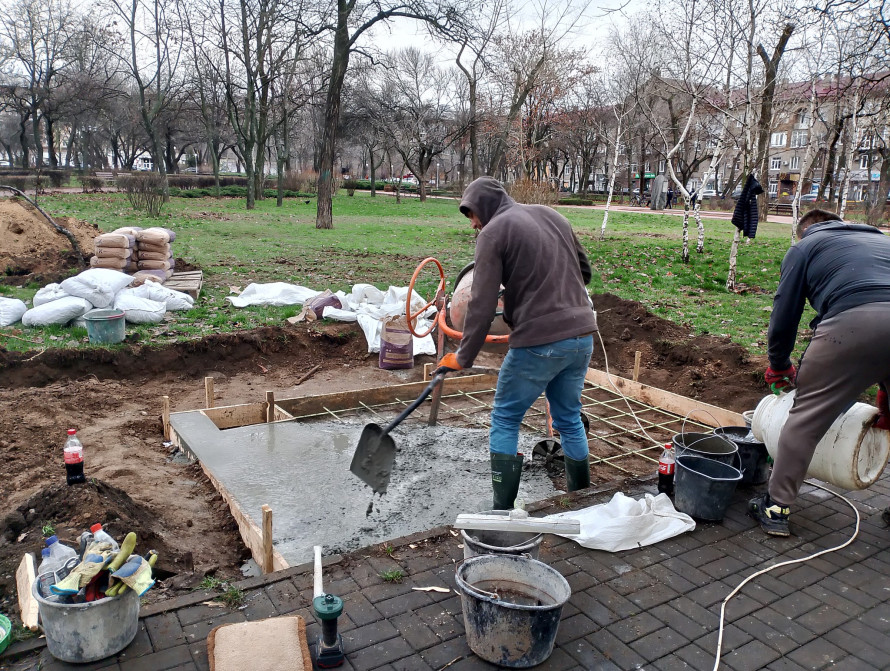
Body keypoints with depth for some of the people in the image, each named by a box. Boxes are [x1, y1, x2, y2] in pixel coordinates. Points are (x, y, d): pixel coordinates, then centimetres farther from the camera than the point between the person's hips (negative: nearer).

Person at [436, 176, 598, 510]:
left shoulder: (493, 233, -5)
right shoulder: (552, 215, 15)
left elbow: (482, 304, -9)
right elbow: (584, 269, 20)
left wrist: (463, 357, -2)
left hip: (539, 342, -7)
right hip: (582, 336, 7)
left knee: (505, 421, 9)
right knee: (569, 419, 21)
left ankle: (503, 511, 12)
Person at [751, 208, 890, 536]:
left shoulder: (804, 247, 23)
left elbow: (784, 315, 16)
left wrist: (779, 366, 33)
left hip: (853, 322, -5)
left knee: (807, 417, 8)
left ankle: (776, 507, 14)